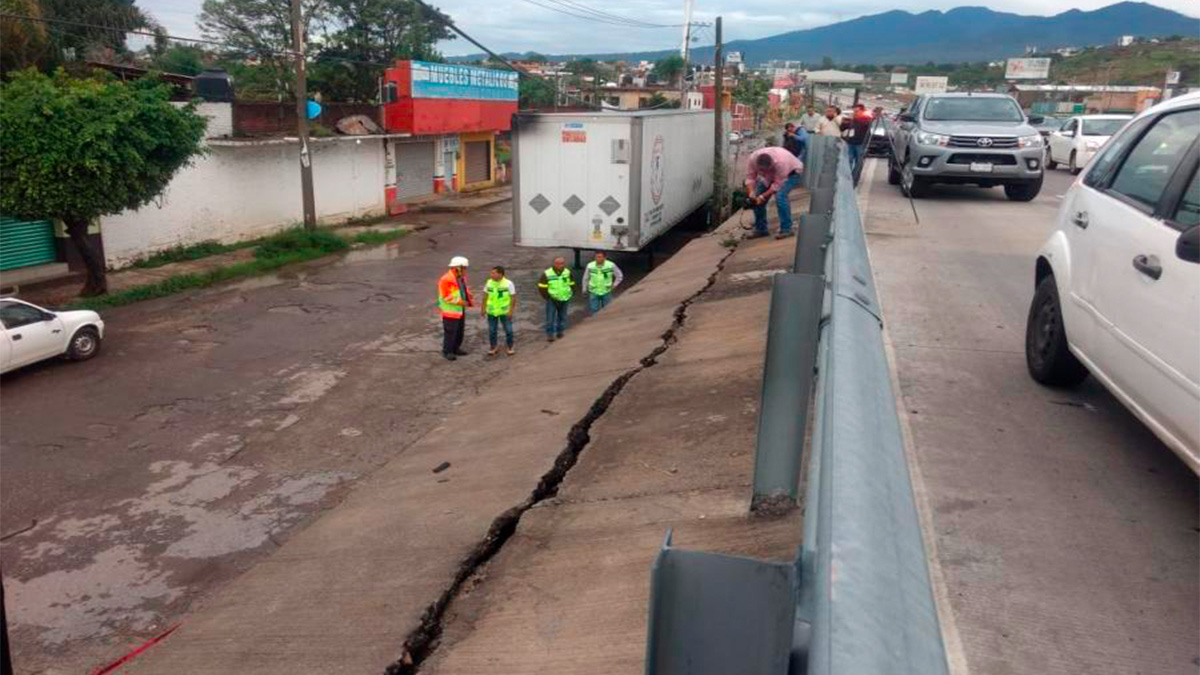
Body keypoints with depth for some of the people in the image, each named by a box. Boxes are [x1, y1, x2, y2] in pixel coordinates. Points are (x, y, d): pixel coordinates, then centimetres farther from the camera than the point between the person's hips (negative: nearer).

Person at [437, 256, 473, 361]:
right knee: (450, 332, 0)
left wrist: (469, 300, 1)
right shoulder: (446, 280, -23)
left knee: (460, 330, 16)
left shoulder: (461, 278, 4)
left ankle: (456, 349, 31)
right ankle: (447, 352, 13)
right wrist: (460, 302, -23)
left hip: (460, 310, 9)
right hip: (450, 311, -9)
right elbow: (446, 296, -24)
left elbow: (465, 289, 17)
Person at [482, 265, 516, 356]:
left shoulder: (508, 283, -13)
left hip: (505, 311, -3)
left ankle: (510, 347, 21)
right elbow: (485, 295, 8)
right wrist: (483, 308, 8)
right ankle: (493, 347, 25)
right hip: (491, 311, 3)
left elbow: (513, 297, -9)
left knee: (508, 330, 5)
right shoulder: (489, 282, -2)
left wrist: (511, 310, -13)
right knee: (492, 330, 10)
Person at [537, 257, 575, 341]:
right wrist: (547, 298, -9)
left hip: (564, 299, 3)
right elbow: (542, 287, -8)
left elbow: (572, 284, 11)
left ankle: (560, 331, 26)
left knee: (562, 317, 11)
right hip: (552, 300, -3)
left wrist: (571, 294, 2)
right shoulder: (547, 274, -13)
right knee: (550, 318, -4)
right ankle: (550, 334, 5)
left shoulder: (567, 272, -3)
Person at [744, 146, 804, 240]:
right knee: (756, 198, -6)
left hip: (791, 173, -6)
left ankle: (786, 230, -24)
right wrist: (751, 193, -36)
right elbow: (750, 178, -21)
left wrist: (763, 197, -37)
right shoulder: (753, 158, -29)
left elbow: (777, 185, -35)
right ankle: (760, 229, 7)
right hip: (771, 175, 6)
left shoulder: (780, 162, -42)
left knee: (780, 195, -30)